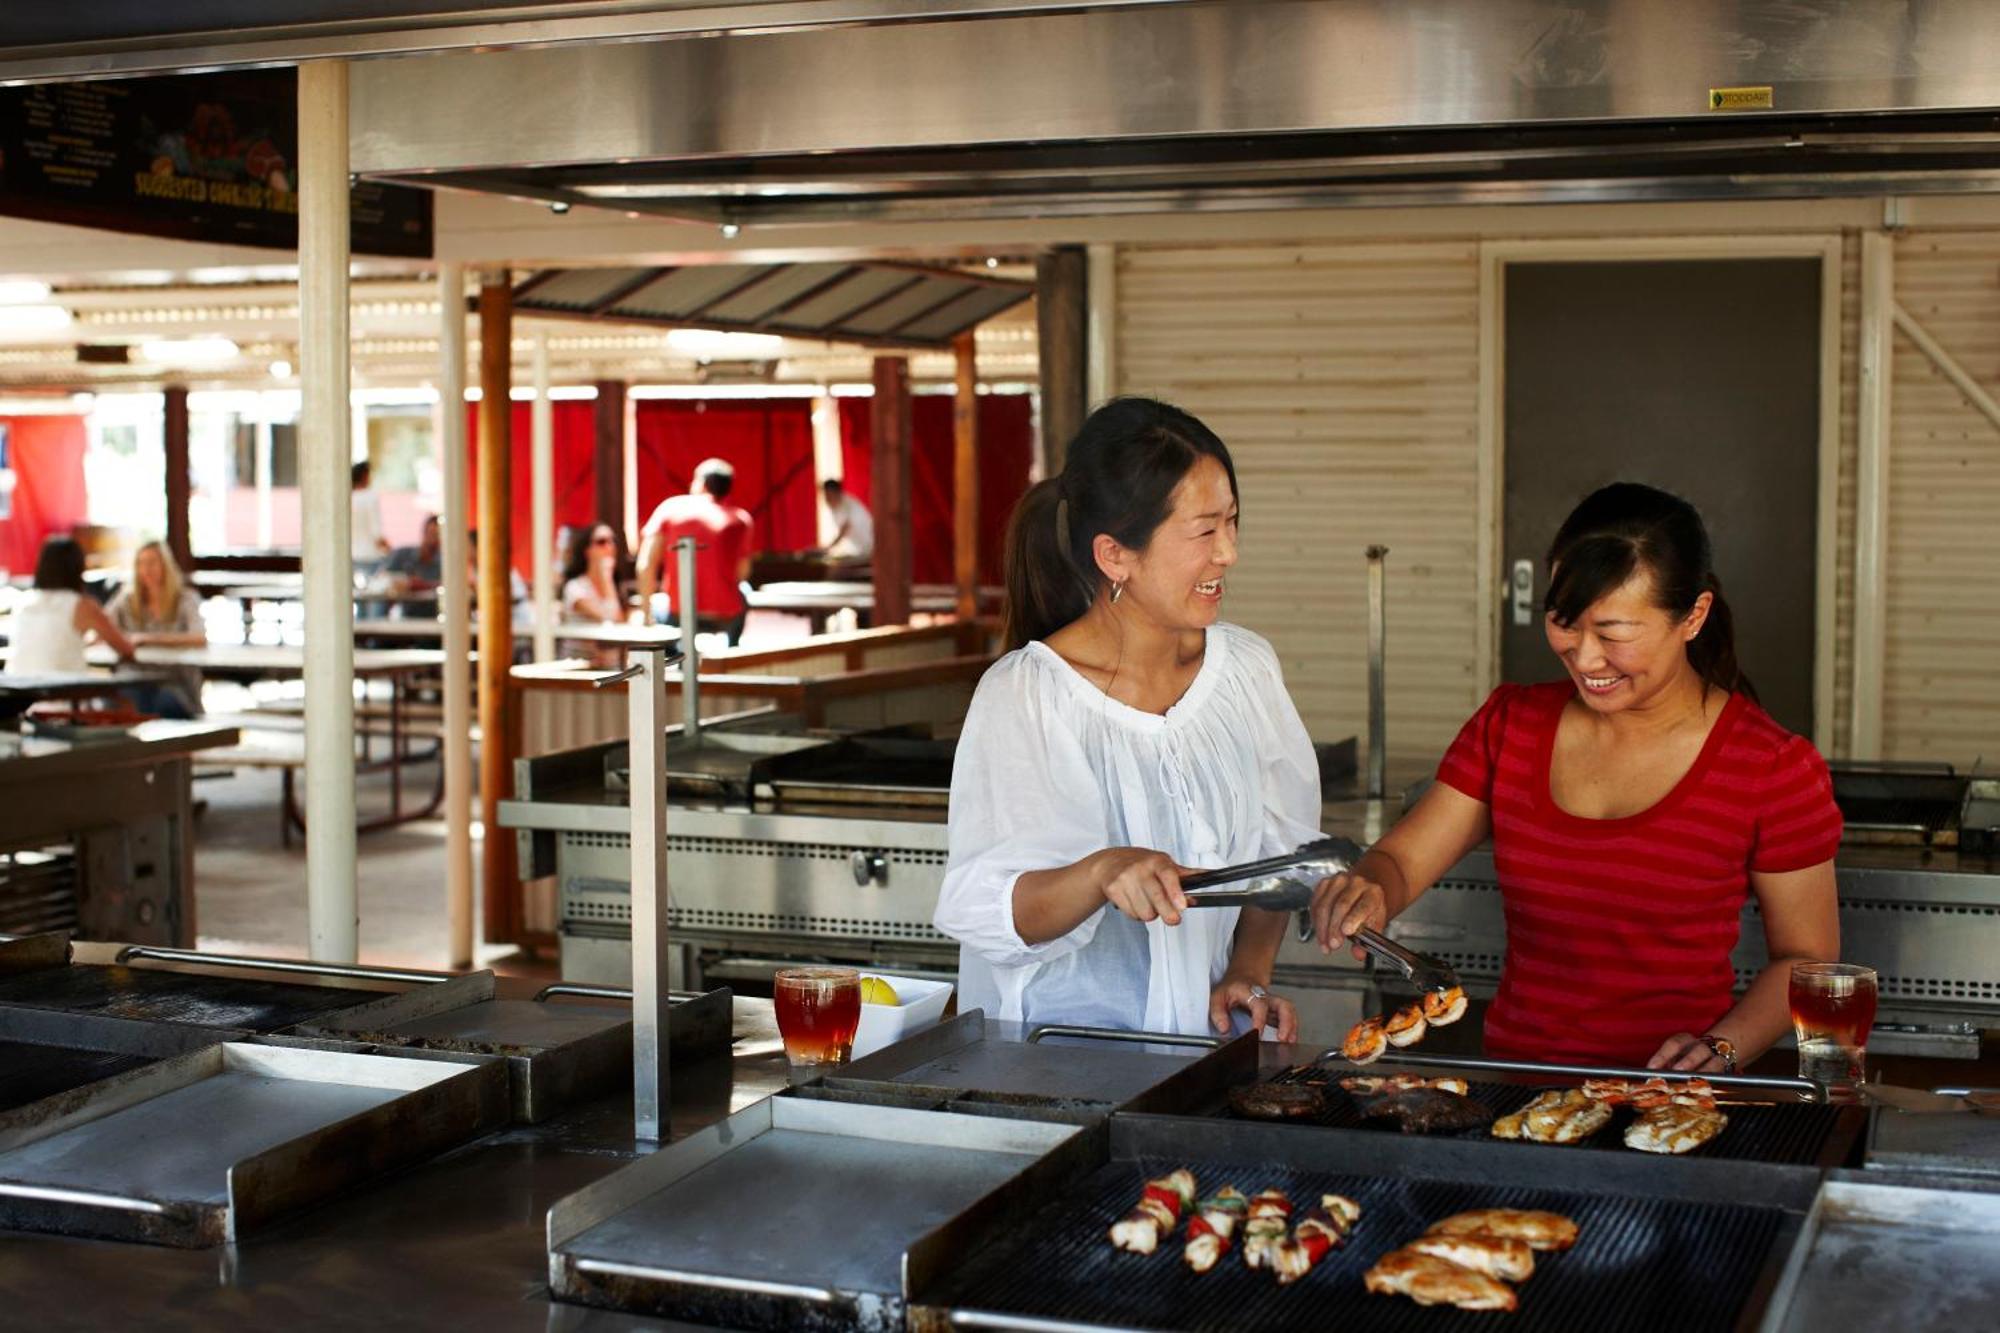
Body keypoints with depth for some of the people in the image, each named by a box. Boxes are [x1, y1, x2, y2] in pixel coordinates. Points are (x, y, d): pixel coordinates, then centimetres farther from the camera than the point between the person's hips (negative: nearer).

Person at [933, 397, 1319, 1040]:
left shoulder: (1245, 667, 7)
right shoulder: (1022, 697, -10)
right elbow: (981, 911, -17)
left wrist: (1248, 973, 0)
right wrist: (1101, 874, -33)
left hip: (1208, 1037, 4)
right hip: (1058, 1047, -4)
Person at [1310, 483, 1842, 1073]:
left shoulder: (1777, 770, -3)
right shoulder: (1509, 725, 8)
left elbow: (1806, 957, 5)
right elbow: (1398, 861, 7)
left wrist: (1721, 1050, -11)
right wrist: (1369, 892, -15)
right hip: (1513, 1082, 3)